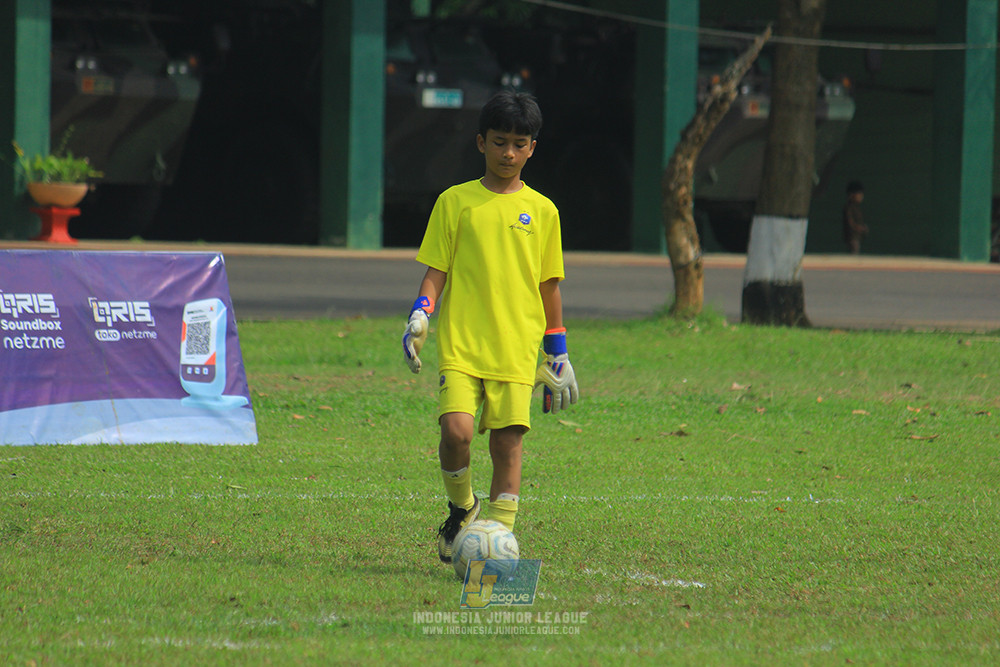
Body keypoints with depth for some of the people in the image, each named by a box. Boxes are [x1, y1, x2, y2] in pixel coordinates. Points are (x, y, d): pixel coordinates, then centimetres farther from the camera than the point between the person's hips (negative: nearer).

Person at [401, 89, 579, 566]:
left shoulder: (541, 211, 10)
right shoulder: (455, 202, 6)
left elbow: (549, 286, 16)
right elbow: (435, 271, 6)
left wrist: (557, 356, 16)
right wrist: (419, 317, -11)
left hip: (517, 350, 1)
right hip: (460, 345, -1)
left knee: (508, 444, -5)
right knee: (456, 429, -17)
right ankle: (461, 508, 10)